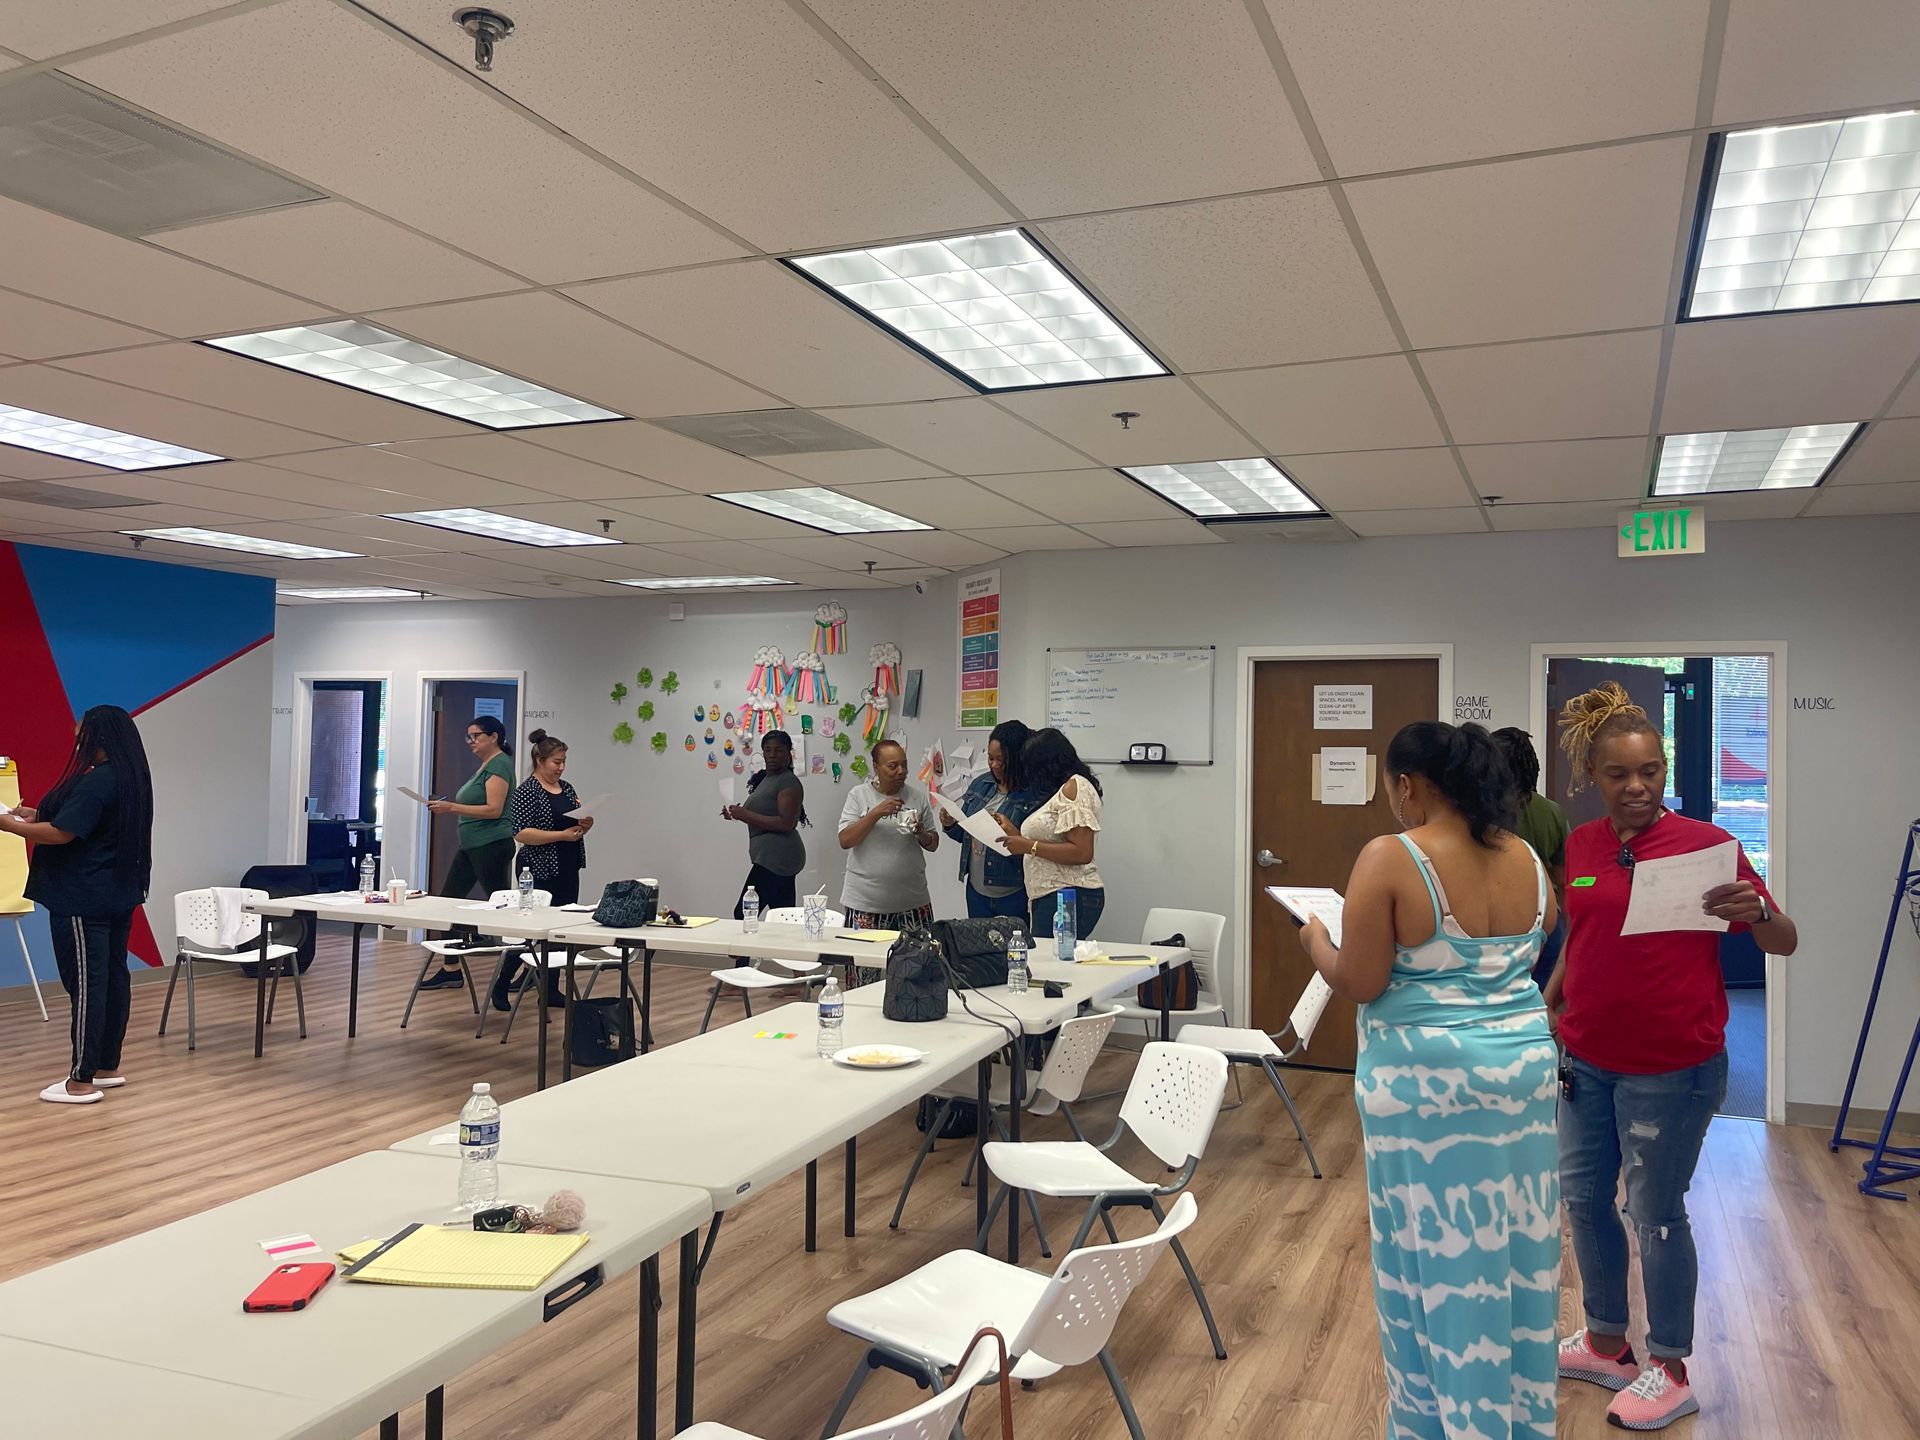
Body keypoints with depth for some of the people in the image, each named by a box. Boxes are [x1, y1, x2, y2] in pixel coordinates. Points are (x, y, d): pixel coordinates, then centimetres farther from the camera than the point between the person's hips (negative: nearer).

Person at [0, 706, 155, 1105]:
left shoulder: (95, 781, -19)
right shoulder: (131, 777, 11)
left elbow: (61, 834, -20)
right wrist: (36, 814, 18)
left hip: (83, 900, -10)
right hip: (119, 894, 10)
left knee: (86, 983, -5)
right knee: (113, 977, 12)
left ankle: (82, 1081, 0)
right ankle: (108, 1067, 20)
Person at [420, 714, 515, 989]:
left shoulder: (499, 764, -13)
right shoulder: (485, 765, 17)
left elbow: (494, 809, -22)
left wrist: (452, 807, -23)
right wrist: (449, 806, 12)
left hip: (491, 845, -10)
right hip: (471, 845, 10)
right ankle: (451, 969, 15)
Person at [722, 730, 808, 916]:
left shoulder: (789, 782, -11)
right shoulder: (764, 779, 19)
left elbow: (786, 823, -21)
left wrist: (746, 815, -17)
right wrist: (737, 815, 11)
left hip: (776, 857, -10)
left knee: (743, 914, -12)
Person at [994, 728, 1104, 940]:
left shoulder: (1074, 787, -5)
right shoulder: (1060, 791, 22)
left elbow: (1082, 853, -14)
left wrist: (1029, 846, -12)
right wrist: (1014, 833, 20)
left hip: (1069, 897, -9)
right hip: (1050, 898, 9)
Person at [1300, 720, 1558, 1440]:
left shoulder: (1389, 860, -17)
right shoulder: (1527, 861, 2)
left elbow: (1359, 984, -16)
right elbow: (1533, 956, 14)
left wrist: (1317, 941, 3)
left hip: (1427, 1082, -6)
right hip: (1525, 1068, 6)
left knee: (1437, 1256, 8)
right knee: (1516, 1250, 18)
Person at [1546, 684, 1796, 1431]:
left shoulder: (1705, 844, -12)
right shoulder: (1576, 848, 1)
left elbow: (1784, 942, -11)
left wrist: (1756, 913, -31)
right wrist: (1548, 1006, 7)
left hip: (1672, 1068, -5)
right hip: (1586, 1060, 5)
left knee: (1655, 1213, 6)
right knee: (1582, 1196, 15)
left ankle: (1669, 1369, 26)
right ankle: (1607, 1341, 35)